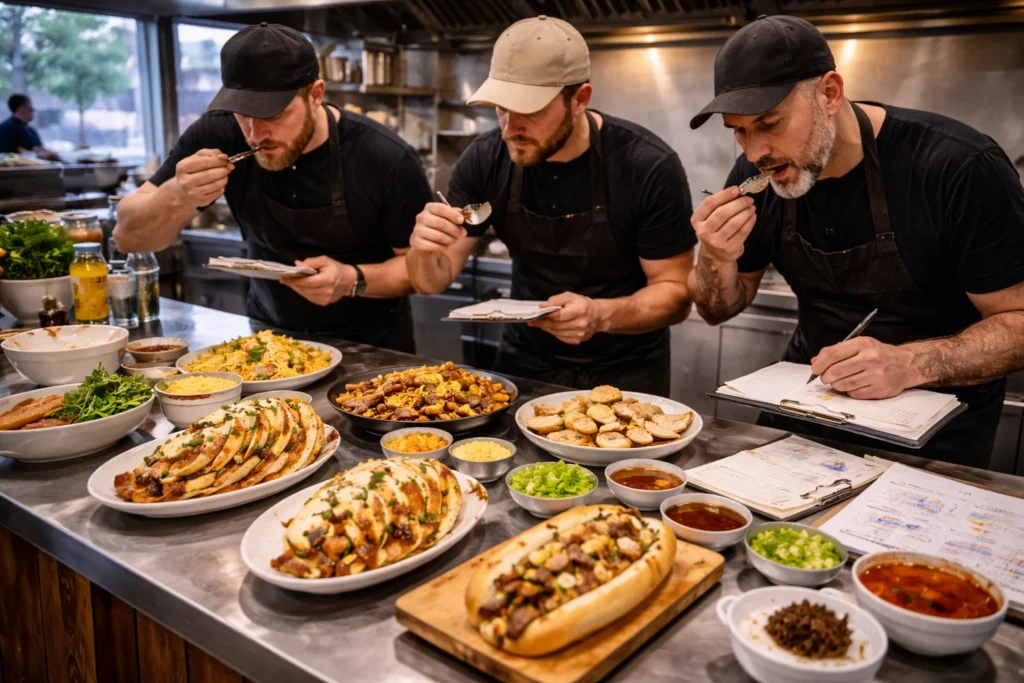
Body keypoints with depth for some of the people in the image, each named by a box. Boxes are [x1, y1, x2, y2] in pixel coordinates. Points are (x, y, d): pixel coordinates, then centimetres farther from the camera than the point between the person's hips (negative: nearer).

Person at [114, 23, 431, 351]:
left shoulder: (387, 159, -20)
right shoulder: (219, 134, -13)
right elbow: (128, 236, -8)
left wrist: (353, 279, -27)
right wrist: (178, 196, -28)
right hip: (270, 336, 3)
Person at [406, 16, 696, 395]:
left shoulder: (649, 167, -21)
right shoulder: (486, 159, -11)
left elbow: (674, 291, -14)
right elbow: (432, 281, -5)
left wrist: (601, 315, -33)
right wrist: (423, 250, -28)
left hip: (623, 374, -2)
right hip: (525, 363, 2)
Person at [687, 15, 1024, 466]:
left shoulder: (958, 167, -22)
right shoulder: (758, 176, -7)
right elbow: (719, 311, 2)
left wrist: (910, 364, -33)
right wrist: (716, 259, -20)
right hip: (809, 400, 3)